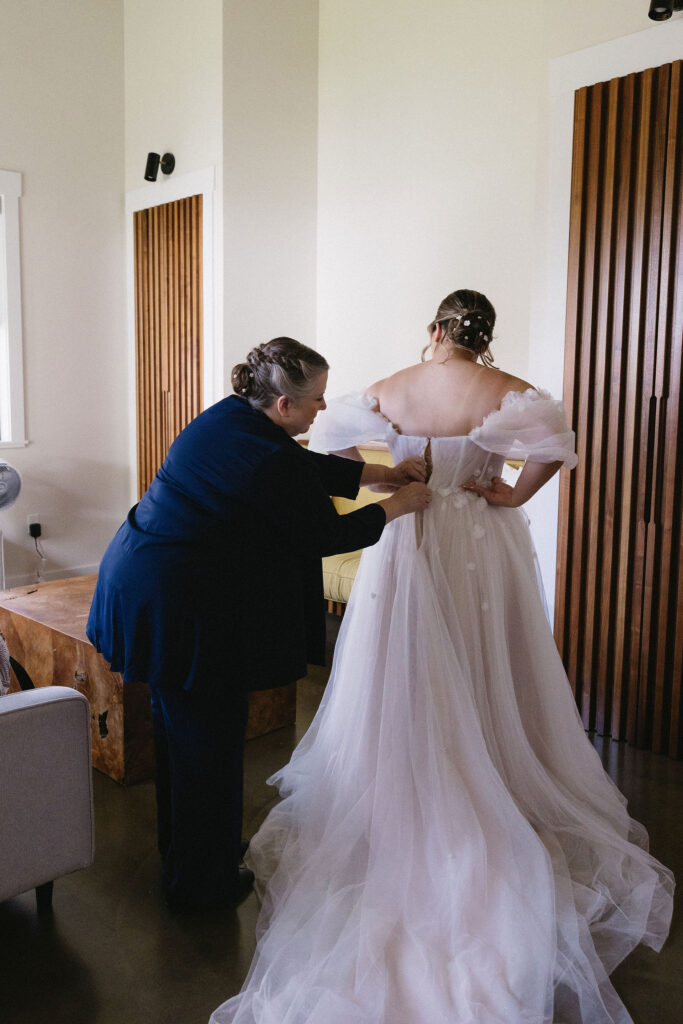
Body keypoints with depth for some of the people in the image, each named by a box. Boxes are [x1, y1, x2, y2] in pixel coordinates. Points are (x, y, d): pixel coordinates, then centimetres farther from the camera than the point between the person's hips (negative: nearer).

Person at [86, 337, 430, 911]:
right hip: (182, 608, -10)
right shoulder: (267, 459, -21)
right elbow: (327, 534, -9)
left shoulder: (228, 417, 6)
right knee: (209, 740, 7)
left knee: (178, 729, 23)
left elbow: (312, 470, 17)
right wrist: (398, 505, 4)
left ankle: (184, 849, 44)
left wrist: (383, 473, 19)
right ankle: (201, 882, 26)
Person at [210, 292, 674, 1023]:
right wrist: (515, 494, -12)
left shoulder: (393, 390, -2)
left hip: (409, 546, 1)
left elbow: (330, 435, 2)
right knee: (484, 683, 12)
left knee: (406, 685, 11)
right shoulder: (505, 392, -8)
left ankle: (400, 811, 22)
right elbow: (555, 440, -24)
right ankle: (496, 810, 23)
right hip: (481, 548, -1)